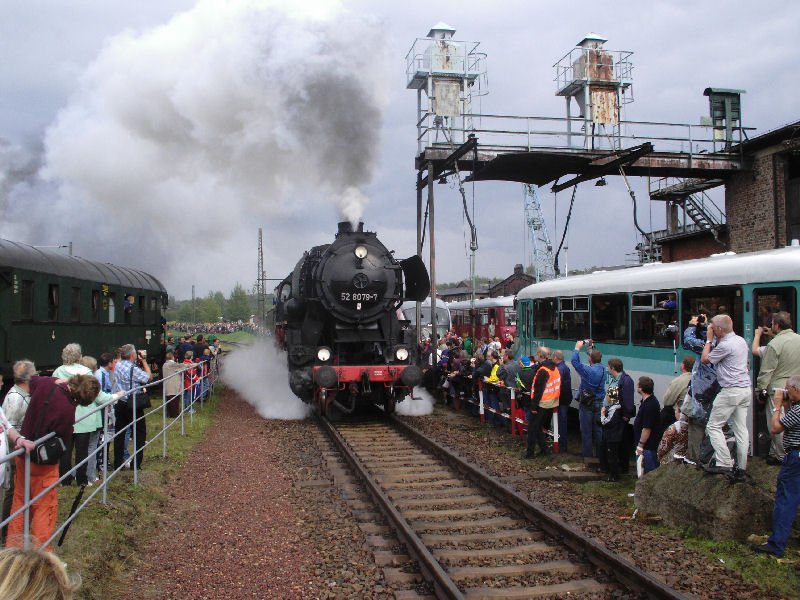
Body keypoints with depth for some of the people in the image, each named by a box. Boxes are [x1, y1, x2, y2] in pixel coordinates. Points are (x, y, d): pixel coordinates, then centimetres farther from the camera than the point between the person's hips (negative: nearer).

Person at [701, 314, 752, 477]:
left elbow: (704, 359, -6)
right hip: (746, 389, 9)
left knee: (713, 426, -2)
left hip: (731, 391, -9)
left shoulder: (725, 345, -16)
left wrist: (709, 340, 3)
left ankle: (724, 464, -7)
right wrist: (715, 340, 20)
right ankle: (741, 466, 12)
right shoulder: (741, 340, 11)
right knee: (741, 428, 10)